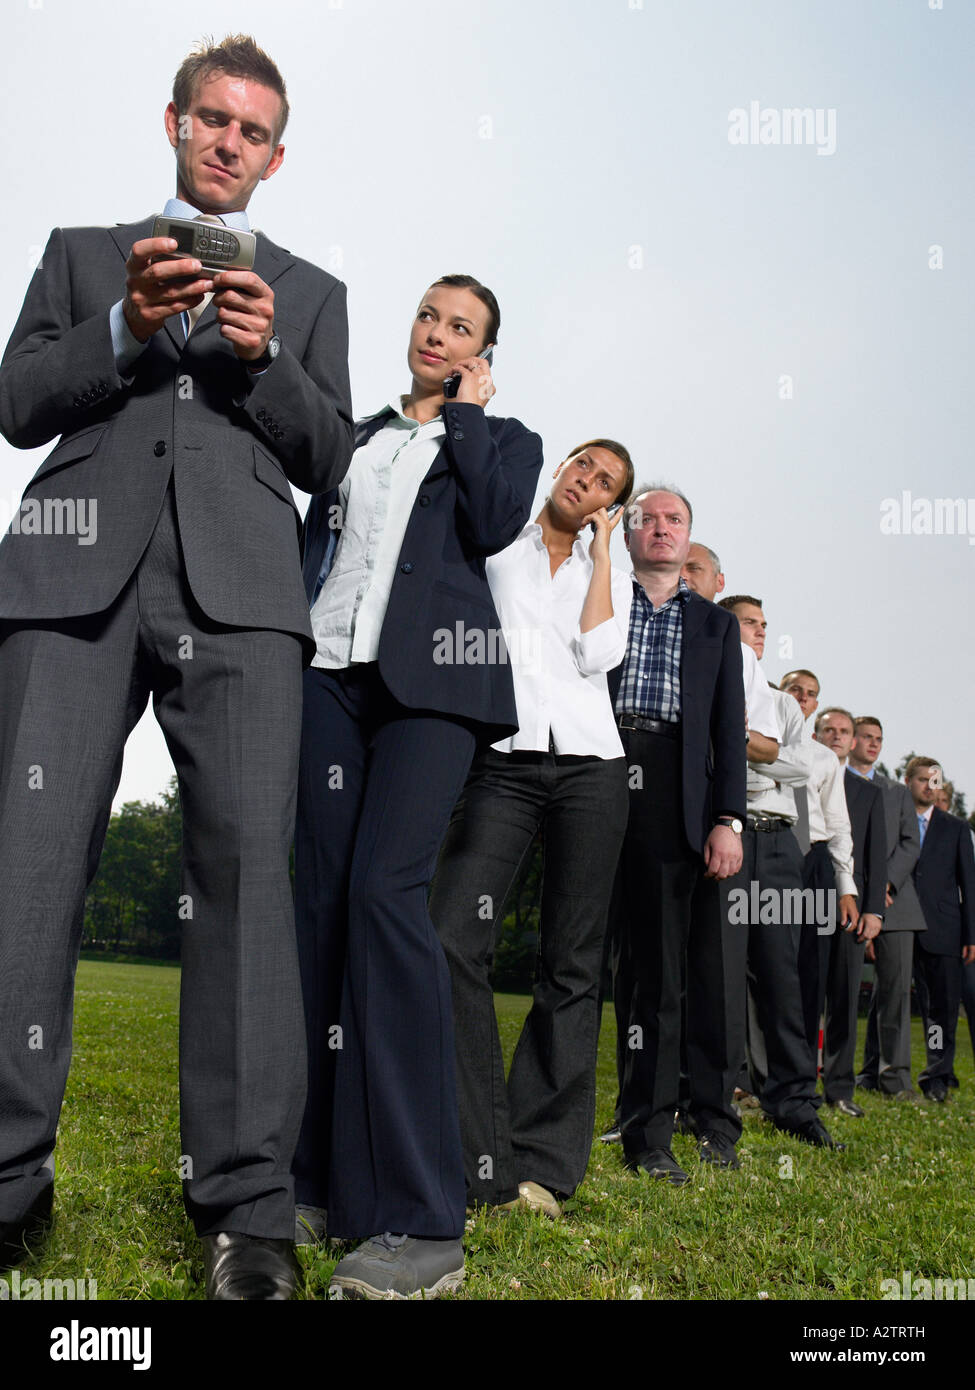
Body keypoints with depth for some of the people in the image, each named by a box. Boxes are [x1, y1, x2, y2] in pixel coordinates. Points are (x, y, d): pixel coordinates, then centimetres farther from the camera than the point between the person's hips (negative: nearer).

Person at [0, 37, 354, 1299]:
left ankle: (245, 1204, -8)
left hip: (235, 584, 0)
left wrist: (265, 356, -1)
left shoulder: (308, 291, 27)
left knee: (246, 862, -12)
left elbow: (328, 458, 16)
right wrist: (127, 327, -1)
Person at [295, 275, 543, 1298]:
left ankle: (418, 1217, -17)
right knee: (321, 899, -3)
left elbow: (493, 525, -5)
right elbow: (317, 540, 21)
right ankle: (321, 1180, 4)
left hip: (431, 676, -4)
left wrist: (466, 413, 6)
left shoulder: (504, 438, 16)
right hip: (330, 668, 5)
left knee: (384, 891, -20)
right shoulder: (357, 433, 25)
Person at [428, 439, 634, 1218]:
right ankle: (480, 1163, -10)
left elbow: (596, 655, 0)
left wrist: (599, 550, 6)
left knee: (572, 964, -1)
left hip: (590, 764, 2)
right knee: (452, 940, -18)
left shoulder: (611, 579, 19)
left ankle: (543, 1166, 6)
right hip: (504, 761, -1)